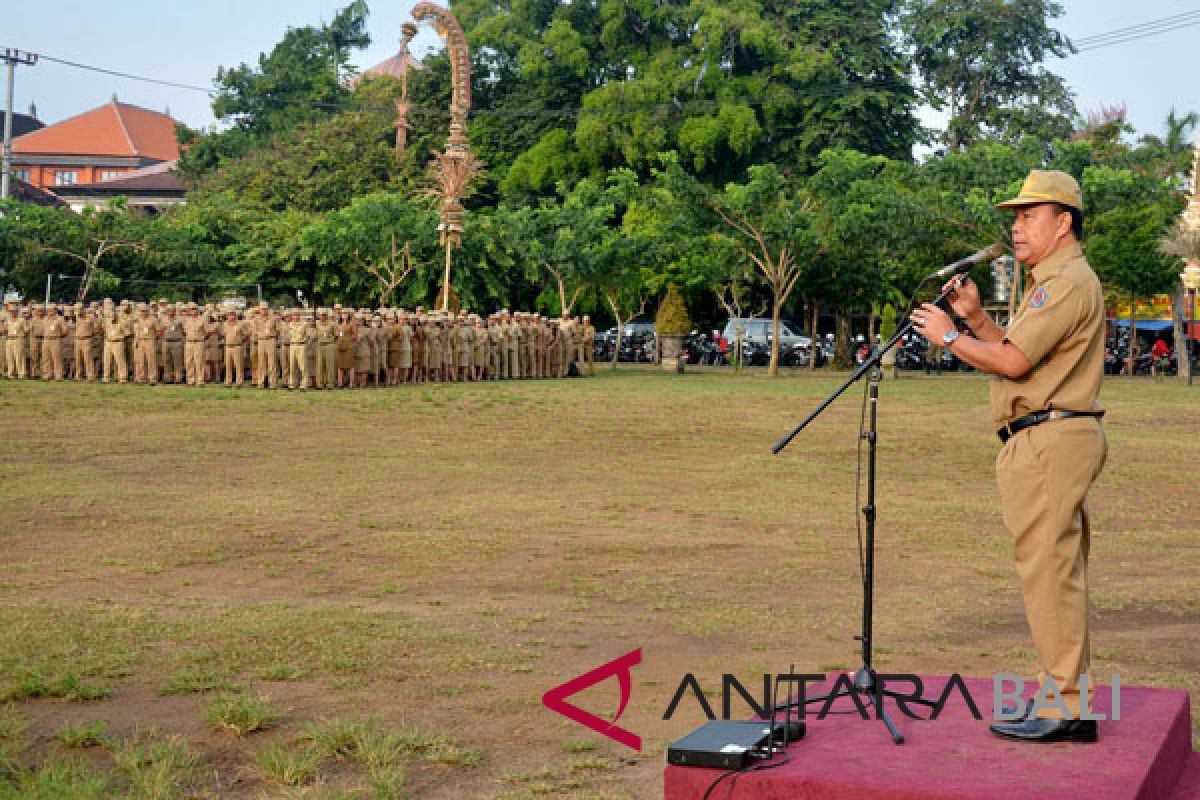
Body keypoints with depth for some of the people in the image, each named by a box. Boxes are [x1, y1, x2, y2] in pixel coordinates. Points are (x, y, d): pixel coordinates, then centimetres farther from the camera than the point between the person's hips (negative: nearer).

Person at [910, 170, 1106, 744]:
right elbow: (1014, 354, 23)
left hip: (1050, 439, -11)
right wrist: (975, 317, 13)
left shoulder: (1067, 282, -13)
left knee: (1049, 570, -11)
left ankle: (1065, 711, -8)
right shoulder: (1051, 282, 23)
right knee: (1057, 572, 14)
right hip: (1049, 441, 11)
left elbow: (1012, 361, -19)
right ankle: (1063, 696, 21)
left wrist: (949, 337, -7)